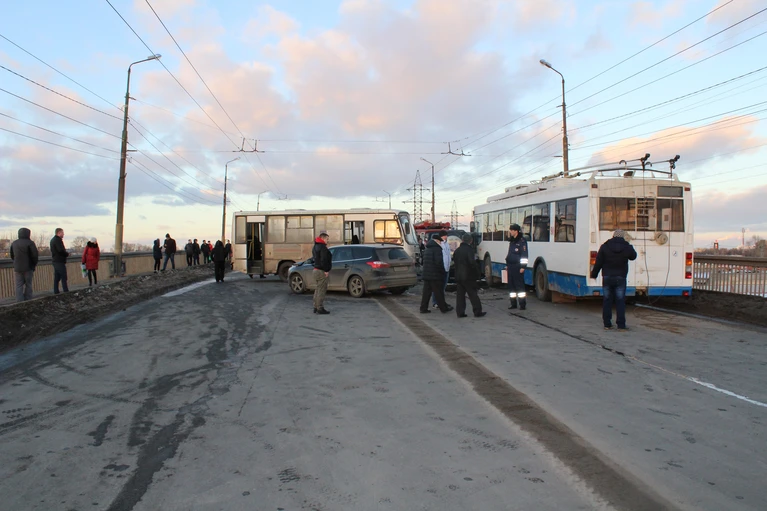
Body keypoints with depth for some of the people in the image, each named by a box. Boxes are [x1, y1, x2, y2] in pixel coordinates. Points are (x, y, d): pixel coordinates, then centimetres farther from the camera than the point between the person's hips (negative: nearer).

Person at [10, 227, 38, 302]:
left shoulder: (14, 243, 8)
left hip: (17, 268, 4)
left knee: (19, 286, 5)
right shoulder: (30, 243, -10)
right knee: (28, 285, 5)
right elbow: (35, 255, -12)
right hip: (28, 268, -4)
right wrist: (34, 265, 5)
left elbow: (12, 256, 14)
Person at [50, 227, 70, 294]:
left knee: (56, 277, 11)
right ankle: (66, 291, -7)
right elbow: (61, 250, -23)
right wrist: (67, 254, -5)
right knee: (63, 277, -7)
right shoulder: (58, 240, -14)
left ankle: (56, 291, 13)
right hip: (60, 261, -10)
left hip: (55, 260, 10)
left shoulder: (53, 240, 18)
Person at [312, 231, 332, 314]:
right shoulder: (322, 247, -16)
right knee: (322, 290, -6)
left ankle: (316, 307, 21)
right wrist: (326, 271, -18)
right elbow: (324, 260, -22)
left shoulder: (315, 246, 16)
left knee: (318, 290, 16)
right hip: (321, 271, -10)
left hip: (316, 270, 10)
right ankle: (320, 309, -4)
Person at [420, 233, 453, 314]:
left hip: (426, 274, 8)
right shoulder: (437, 249, -13)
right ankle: (443, 308, 10)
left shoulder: (427, 249, 16)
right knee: (439, 293, 1)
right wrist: (443, 271, -6)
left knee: (426, 292, 10)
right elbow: (439, 262, -20)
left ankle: (423, 308, 10)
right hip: (435, 275, -8)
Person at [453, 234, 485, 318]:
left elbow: (454, 262, 15)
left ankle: (460, 312, 7)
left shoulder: (456, 250, 9)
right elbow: (472, 262, -22)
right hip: (468, 276, -6)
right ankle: (477, 312, 5)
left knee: (460, 295, 8)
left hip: (458, 276, 6)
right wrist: (477, 272, -13)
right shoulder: (470, 250, -13)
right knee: (473, 294, 1)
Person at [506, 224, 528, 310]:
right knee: (511, 285, 10)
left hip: (517, 267, -8)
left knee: (519, 285, -6)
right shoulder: (512, 241, 16)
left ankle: (522, 304, -1)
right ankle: (513, 303, 18)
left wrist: (523, 266, -17)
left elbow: (524, 255, -14)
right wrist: (507, 265, 20)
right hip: (510, 266, 9)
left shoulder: (522, 240, -11)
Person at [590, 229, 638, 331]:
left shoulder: (604, 246, -3)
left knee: (607, 301, 7)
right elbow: (633, 256, 17)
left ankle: (607, 324, 9)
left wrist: (594, 274, 7)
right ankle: (621, 325, 2)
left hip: (607, 277, 1)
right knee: (620, 301, 3)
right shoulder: (627, 247, -4)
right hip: (620, 278, -1)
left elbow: (598, 263, -2)